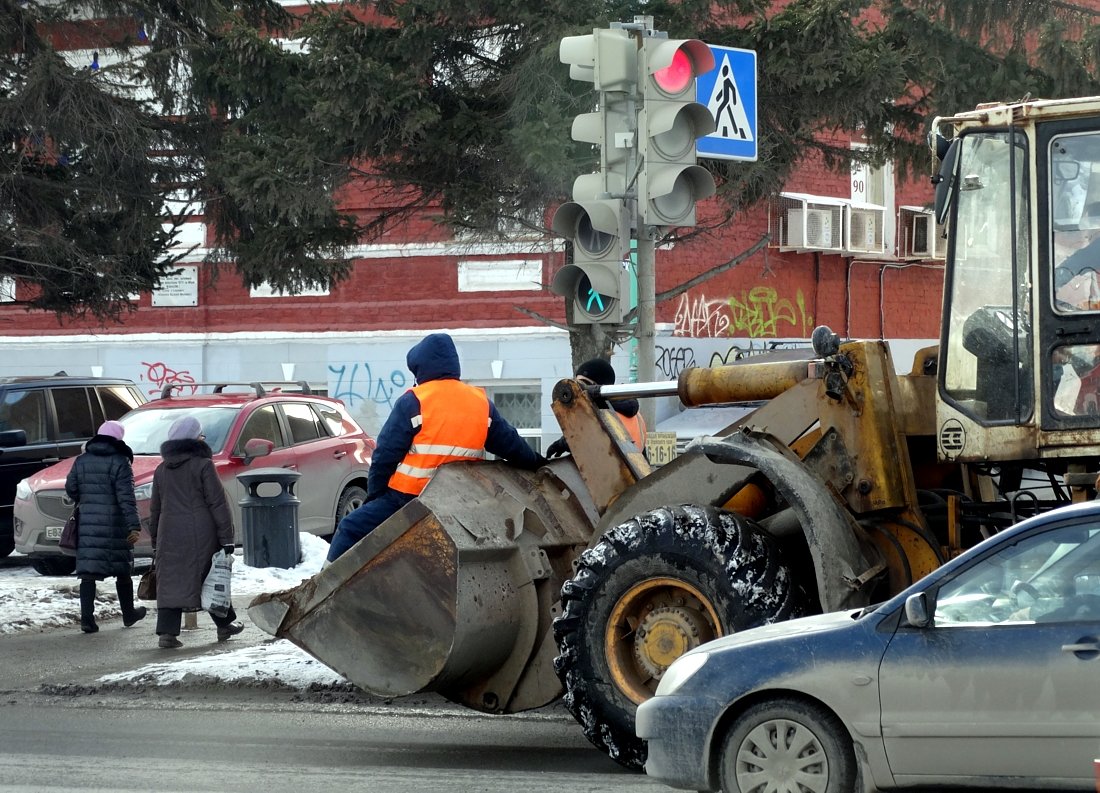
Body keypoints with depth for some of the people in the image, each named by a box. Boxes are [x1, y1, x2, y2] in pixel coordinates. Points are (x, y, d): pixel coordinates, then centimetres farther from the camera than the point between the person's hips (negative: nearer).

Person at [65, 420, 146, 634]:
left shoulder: (81, 461, 6)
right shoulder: (120, 463, -8)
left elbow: (70, 489, 12)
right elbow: (126, 497, -15)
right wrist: (134, 525, -18)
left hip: (87, 526, 3)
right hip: (116, 526, -3)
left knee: (88, 572, -1)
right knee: (123, 571, 13)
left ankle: (87, 617, -13)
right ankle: (129, 614, 26)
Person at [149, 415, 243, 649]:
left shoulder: (161, 470, 12)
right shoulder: (203, 465, -6)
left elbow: (155, 509, 17)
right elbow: (217, 504, -8)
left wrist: (155, 541, 24)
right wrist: (226, 538, -6)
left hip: (169, 536, 4)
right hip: (201, 535, -4)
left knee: (170, 582, 2)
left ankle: (167, 632, -8)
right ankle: (225, 625, 24)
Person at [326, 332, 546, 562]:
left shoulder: (413, 402, -10)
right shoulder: (481, 403, 7)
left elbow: (386, 454, -8)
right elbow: (509, 443, 19)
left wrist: (374, 493, 3)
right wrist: (536, 462, 37)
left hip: (407, 497, -6)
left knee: (351, 529, 1)